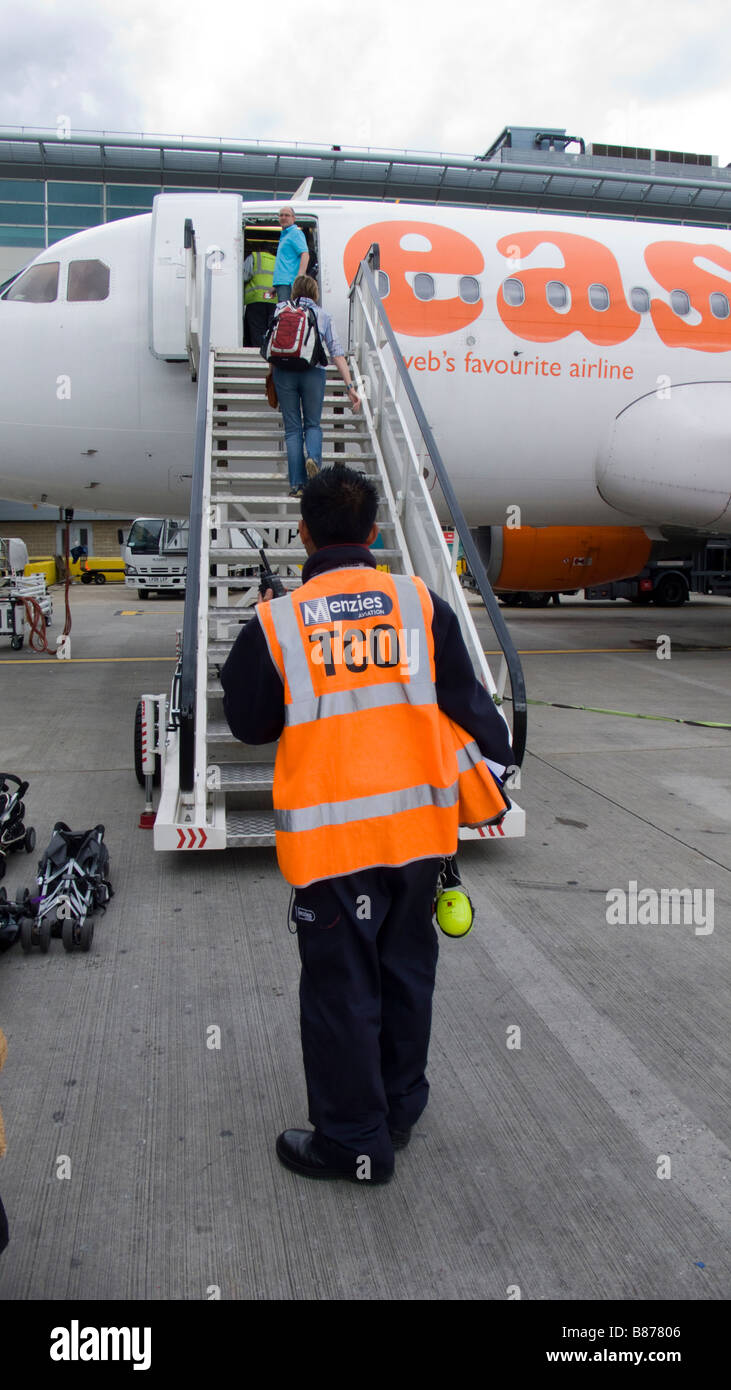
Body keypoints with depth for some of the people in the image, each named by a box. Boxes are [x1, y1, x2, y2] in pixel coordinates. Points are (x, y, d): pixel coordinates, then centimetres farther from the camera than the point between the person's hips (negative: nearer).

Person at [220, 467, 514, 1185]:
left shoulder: (276, 622, -9)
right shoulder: (421, 602, -2)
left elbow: (250, 725, 3)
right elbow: (464, 699, 3)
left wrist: (242, 663, 18)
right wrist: (494, 763, 17)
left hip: (329, 833, -3)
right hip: (416, 823, 4)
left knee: (340, 985, 9)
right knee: (405, 967, 20)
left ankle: (353, 1140, 23)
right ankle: (399, 1108, 37)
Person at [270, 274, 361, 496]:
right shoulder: (323, 316, 13)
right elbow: (337, 353, 5)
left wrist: (271, 377, 24)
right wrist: (350, 386, 2)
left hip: (284, 371, 1)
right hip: (313, 372, 0)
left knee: (292, 428, 5)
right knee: (313, 424, 14)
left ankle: (296, 484, -4)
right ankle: (313, 458, -19)